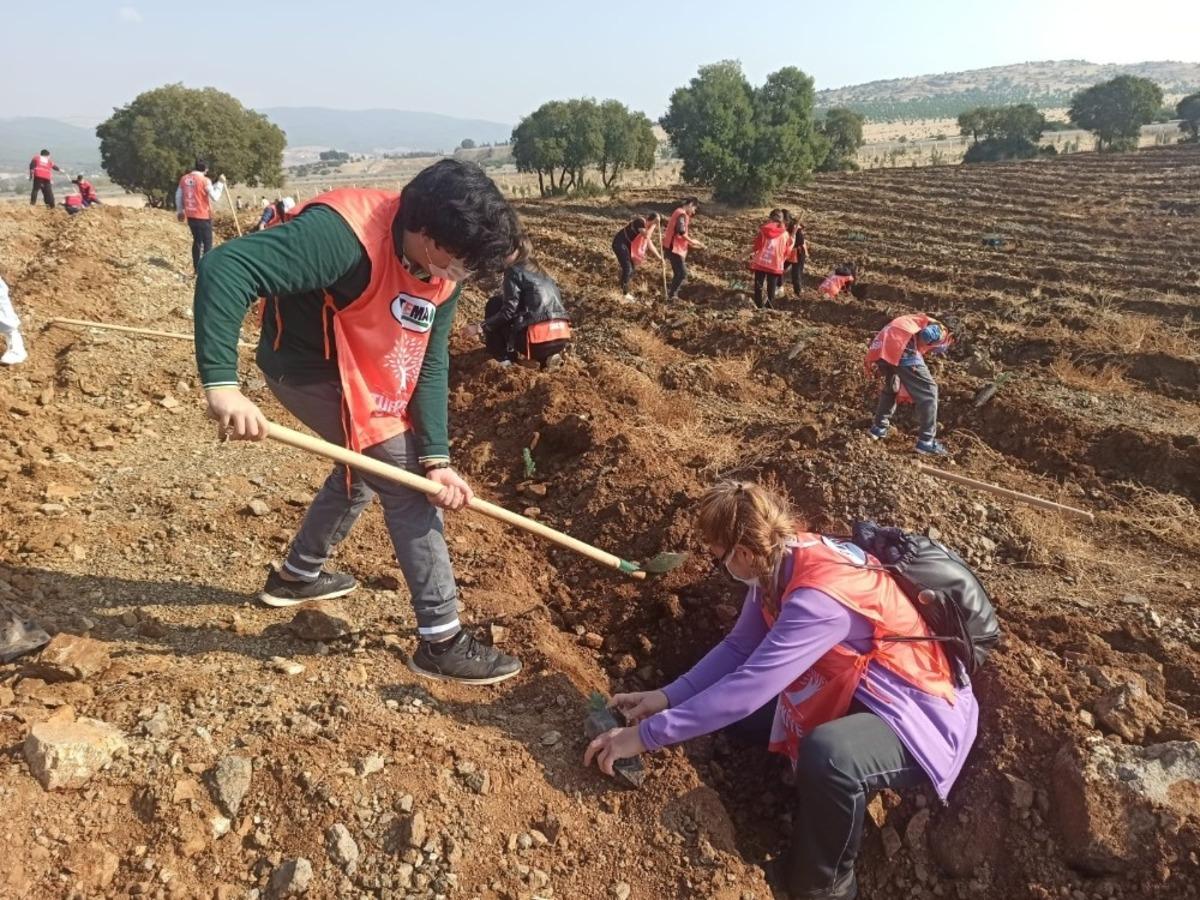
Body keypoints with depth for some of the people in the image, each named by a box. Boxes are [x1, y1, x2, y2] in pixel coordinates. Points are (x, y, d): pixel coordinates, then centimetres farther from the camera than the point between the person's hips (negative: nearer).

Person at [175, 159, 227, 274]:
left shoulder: (184, 179, 5)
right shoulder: (204, 180, -14)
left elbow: (178, 196, 11)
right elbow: (215, 197, -16)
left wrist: (181, 211, 24)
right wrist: (220, 183, -8)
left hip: (190, 216, 6)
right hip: (203, 216, -6)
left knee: (197, 241, 17)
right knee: (207, 243, 1)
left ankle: (197, 268, 18)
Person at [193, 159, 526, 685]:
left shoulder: (444, 272, -10)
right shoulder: (345, 233, -35)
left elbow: (431, 363, -8)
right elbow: (225, 268, -40)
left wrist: (436, 455, -17)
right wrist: (222, 384, -46)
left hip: (368, 376, 9)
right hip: (313, 371, -9)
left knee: (365, 469, 27)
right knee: (408, 489, -8)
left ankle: (297, 575, 49)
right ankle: (442, 641, 3)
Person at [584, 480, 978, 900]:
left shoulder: (820, 596, -34)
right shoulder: (782, 559, -8)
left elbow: (749, 688, -34)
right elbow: (739, 647, 3)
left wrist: (646, 735, -27)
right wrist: (668, 696, -6)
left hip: (919, 716, -9)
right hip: (854, 688, 9)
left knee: (827, 755, -37)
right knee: (735, 708, 5)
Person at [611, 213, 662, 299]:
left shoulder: (647, 227, 9)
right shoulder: (640, 221, -19)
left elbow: (649, 243, 14)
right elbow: (646, 236, -32)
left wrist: (659, 256, 12)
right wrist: (654, 224, -24)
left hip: (627, 246, 9)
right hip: (619, 244, -9)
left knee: (632, 268, 12)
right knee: (627, 269, -11)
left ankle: (624, 290, 25)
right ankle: (625, 293, -2)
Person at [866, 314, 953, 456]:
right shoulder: (939, 329, 22)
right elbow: (926, 335, -6)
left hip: (879, 351, 7)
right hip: (901, 348, -7)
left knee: (890, 387, 34)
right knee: (928, 391, 6)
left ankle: (879, 427, 38)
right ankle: (926, 442, 6)